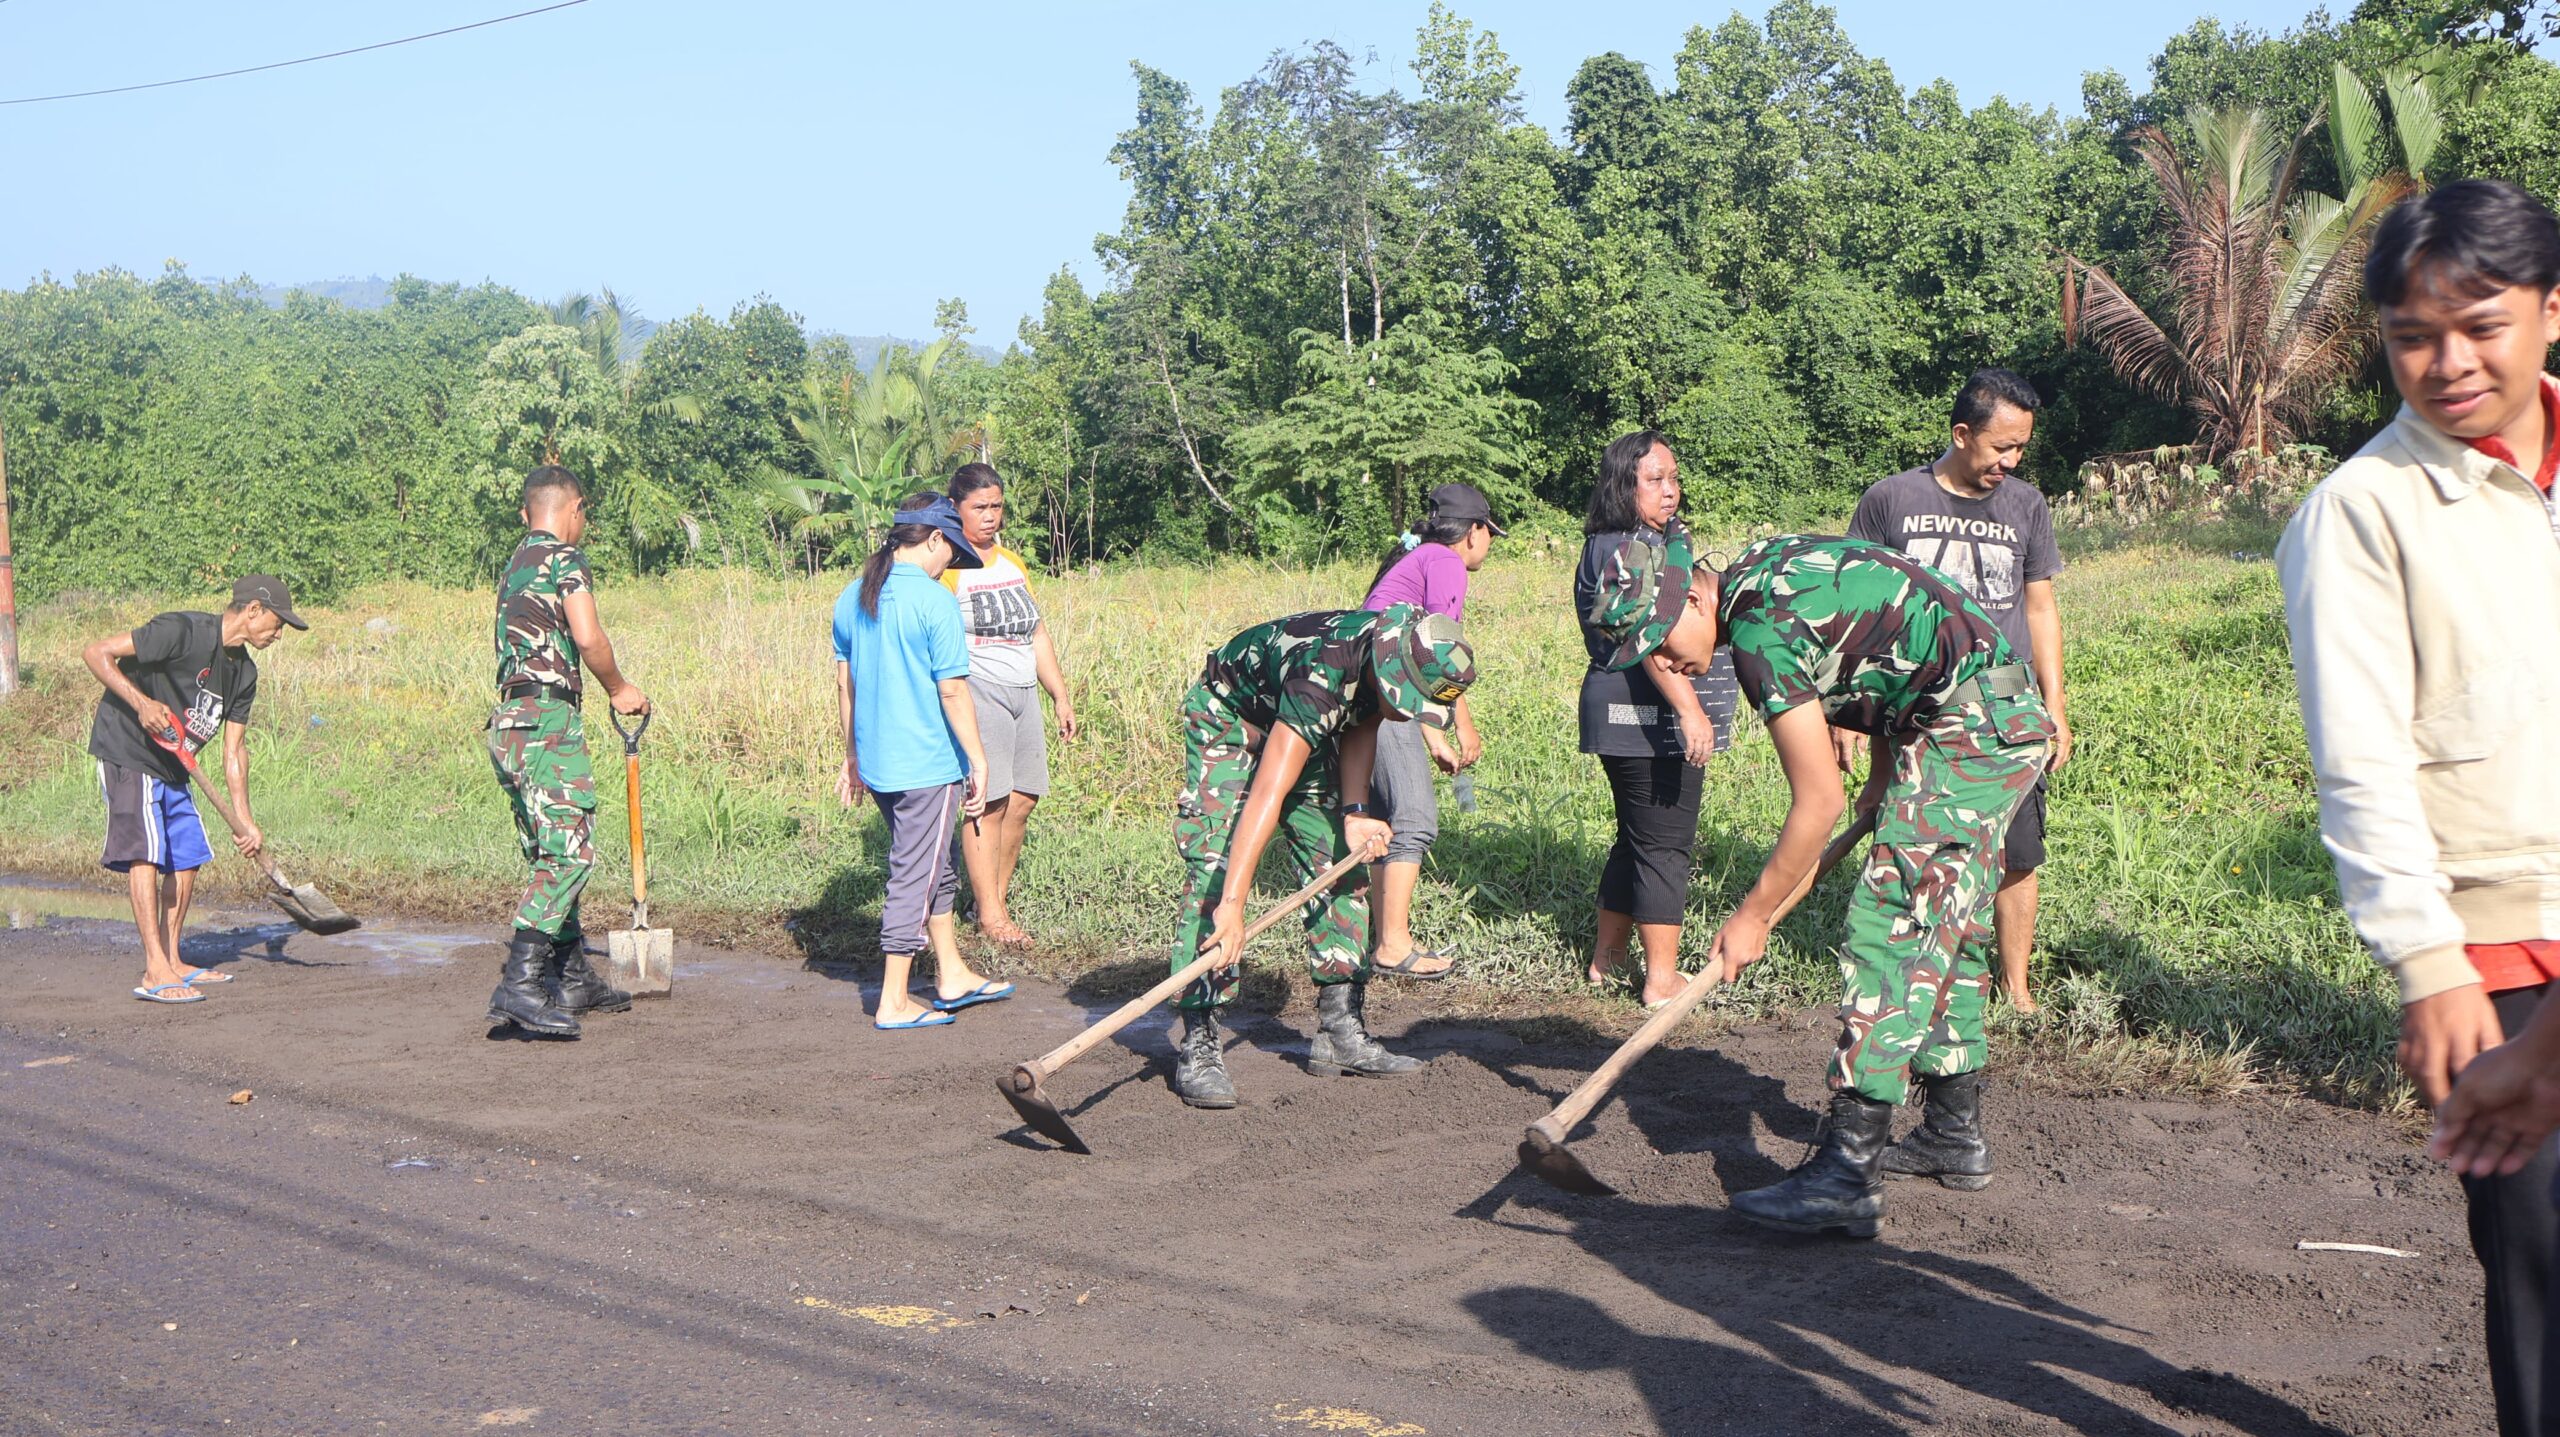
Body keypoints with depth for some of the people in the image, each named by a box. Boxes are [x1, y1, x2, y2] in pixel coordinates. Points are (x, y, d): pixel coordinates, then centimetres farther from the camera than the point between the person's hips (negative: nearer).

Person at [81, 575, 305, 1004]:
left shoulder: (243, 672, 6)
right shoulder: (180, 632, -20)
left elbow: (234, 748, 10)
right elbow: (96, 652, -20)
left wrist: (244, 819, 8)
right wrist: (141, 703, -30)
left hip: (172, 768, 9)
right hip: (127, 754, -9)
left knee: (187, 857, 9)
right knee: (146, 852, -17)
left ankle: (172, 961, 21)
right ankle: (155, 973, -21)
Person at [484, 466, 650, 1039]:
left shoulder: (514, 566, 23)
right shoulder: (565, 558, -3)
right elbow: (588, 637, -14)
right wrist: (618, 689, 3)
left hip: (510, 724, 10)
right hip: (548, 720, -10)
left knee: (550, 854, 14)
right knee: (568, 849, -14)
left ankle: (572, 979, 20)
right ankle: (518, 986, -23)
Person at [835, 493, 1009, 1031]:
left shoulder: (852, 598, 7)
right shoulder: (934, 600, -15)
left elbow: (845, 682, 13)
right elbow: (952, 689, -17)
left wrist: (852, 756, 21)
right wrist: (978, 760, -10)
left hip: (876, 763, 8)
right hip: (928, 764, -8)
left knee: (936, 869, 22)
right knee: (915, 876, 3)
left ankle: (952, 976, 32)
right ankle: (893, 1002, 10)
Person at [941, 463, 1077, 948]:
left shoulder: (1013, 562, 19)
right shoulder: (947, 566, -5)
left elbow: (1037, 635, 25)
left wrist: (1061, 696, 25)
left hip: (1023, 691, 7)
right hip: (976, 691, -7)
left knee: (1021, 800, 2)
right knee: (988, 803, -10)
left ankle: (998, 896, 14)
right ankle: (989, 915, -5)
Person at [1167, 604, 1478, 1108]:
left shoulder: (1409, 657, -20)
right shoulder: (1323, 674, -41)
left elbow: (1361, 723, -2)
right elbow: (1267, 795, -46)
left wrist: (1354, 814, -16)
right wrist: (1232, 904, -51)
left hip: (1302, 727, 8)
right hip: (1228, 717, -7)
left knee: (1339, 868, 2)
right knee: (1214, 872, -19)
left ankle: (1341, 1031, 7)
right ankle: (1198, 1046, -17)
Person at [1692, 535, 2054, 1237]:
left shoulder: (1760, 632, -19)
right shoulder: (1762, 567, 10)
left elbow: (1818, 803, -16)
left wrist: (1752, 916, -6)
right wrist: (1883, 779, 21)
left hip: (1968, 731, -11)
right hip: (2010, 719, 11)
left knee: (1891, 934, -13)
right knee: (1947, 931, 17)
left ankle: (1848, 1174, -16)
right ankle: (1955, 1135, 27)